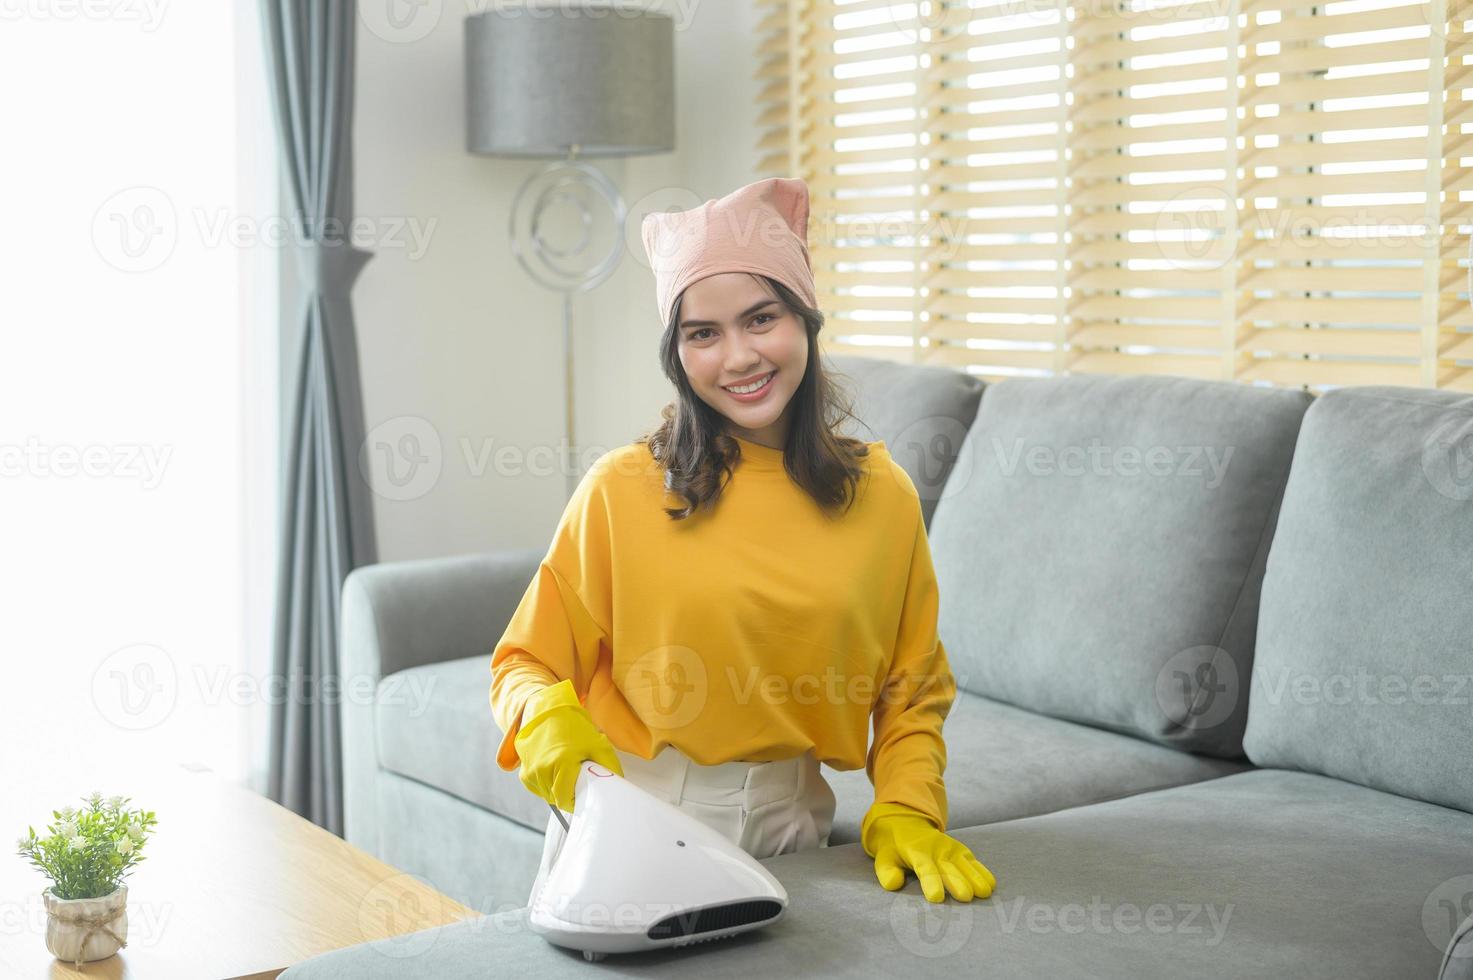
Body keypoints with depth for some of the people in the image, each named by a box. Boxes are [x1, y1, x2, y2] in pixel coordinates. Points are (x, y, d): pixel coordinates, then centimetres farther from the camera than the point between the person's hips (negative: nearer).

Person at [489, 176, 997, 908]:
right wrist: (548, 716, -18)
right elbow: (527, 663, 2)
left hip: (787, 830, 2)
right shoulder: (622, 490, -5)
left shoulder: (882, 495, 1)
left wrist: (905, 813, -5)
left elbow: (913, 694, 10)